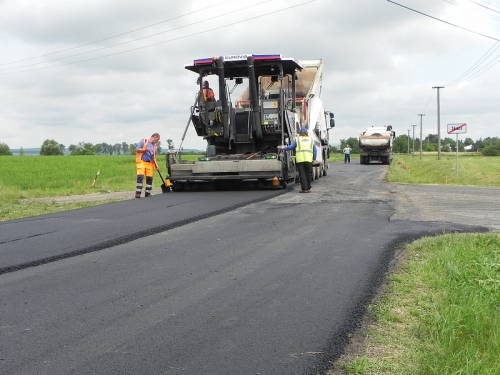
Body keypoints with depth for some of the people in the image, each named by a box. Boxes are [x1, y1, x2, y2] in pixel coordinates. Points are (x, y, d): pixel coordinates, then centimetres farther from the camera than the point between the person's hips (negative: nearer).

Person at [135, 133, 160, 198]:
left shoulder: (154, 146, 19)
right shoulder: (143, 141, 3)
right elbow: (137, 149, -3)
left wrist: (156, 165, 10)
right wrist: (145, 149, -17)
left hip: (150, 164, 6)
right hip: (141, 162, -6)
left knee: (150, 178, 1)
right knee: (140, 177, -17)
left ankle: (147, 193, 10)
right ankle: (138, 193, -17)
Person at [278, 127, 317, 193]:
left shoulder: (297, 139, 5)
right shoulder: (311, 140, 14)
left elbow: (290, 147, 3)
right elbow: (314, 151, 13)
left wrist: (283, 148, 16)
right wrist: (314, 159, 20)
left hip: (300, 160, -2)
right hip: (309, 160, 2)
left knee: (302, 174, 2)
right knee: (308, 174, 9)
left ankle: (304, 188, -2)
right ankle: (308, 188, 11)